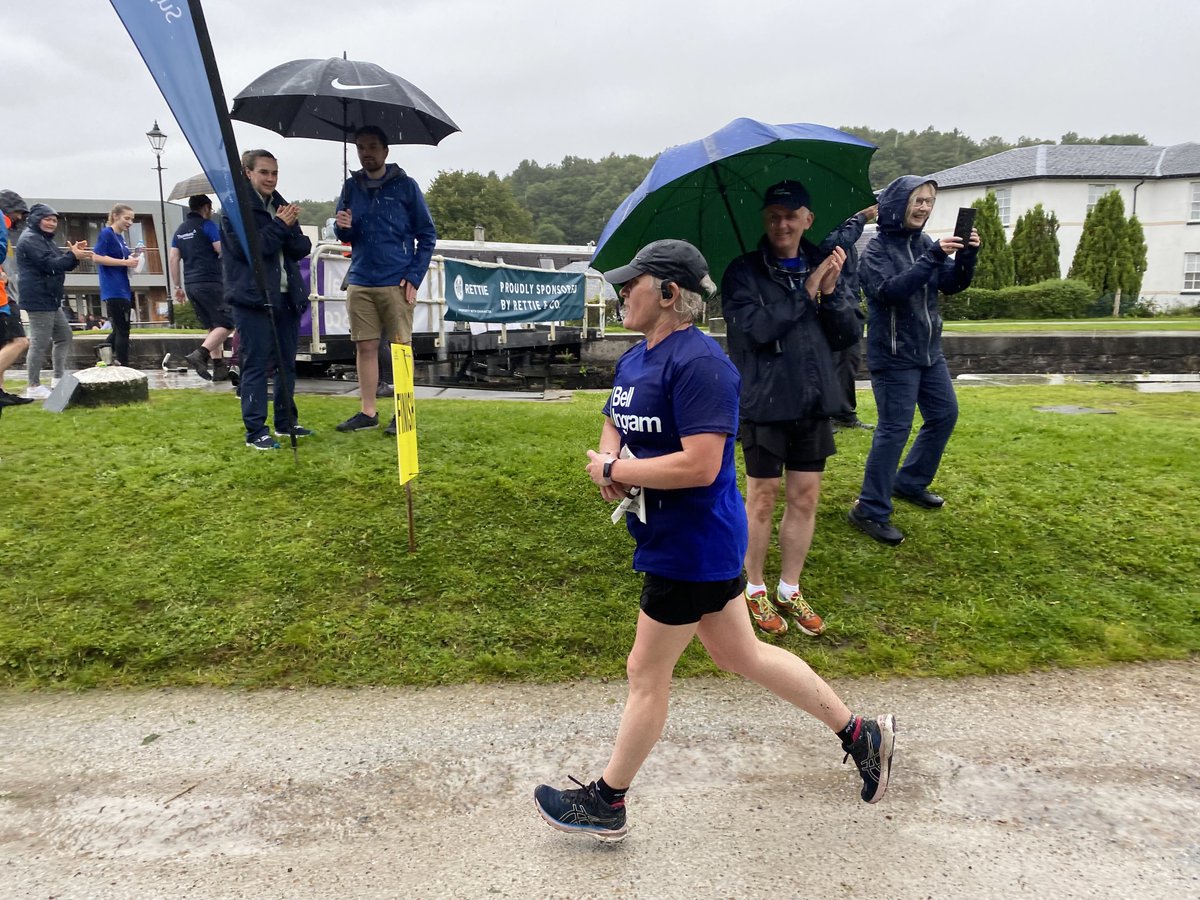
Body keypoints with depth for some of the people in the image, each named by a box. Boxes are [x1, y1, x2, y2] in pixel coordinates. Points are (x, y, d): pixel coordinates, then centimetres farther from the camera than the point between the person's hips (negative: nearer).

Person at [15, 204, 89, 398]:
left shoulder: (45, 239, 22)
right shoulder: (30, 239, -10)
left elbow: (61, 263, 17)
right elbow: (49, 264, -21)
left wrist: (73, 253, 0)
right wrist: (73, 255, -19)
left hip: (51, 300, 11)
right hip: (38, 300, -11)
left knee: (64, 336, 15)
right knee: (40, 343, -8)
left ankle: (59, 378, 21)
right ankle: (34, 387, -2)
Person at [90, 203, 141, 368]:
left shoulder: (120, 237, 16)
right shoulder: (106, 233, -8)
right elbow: (97, 257, -16)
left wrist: (132, 257, 5)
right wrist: (125, 262, -19)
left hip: (123, 289, 9)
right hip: (113, 290, -9)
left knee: (119, 330, 14)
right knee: (123, 330, -7)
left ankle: (103, 362, 21)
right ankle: (123, 367, -3)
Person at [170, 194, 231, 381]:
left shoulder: (180, 230, 18)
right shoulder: (208, 225, -3)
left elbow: (174, 259, 15)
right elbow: (223, 250, -11)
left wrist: (178, 286, 18)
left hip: (191, 284, 8)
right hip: (210, 282, -8)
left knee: (213, 326, 13)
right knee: (227, 323, -9)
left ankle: (219, 368, 8)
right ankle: (200, 354, -26)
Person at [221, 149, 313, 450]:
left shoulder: (280, 206, 16)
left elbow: (303, 248, 7)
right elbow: (248, 248, -16)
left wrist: (289, 228, -12)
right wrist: (280, 225, -11)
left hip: (286, 296, 7)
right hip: (253, 298, -7)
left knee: (286, 363, 12)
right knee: (256, 365, -5)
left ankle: (286, 421, 24)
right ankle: (256, 431, -1)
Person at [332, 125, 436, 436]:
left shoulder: (404, 185, 0)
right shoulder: (351, 186, 11)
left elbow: (427, 235, 0)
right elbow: (345, 236, 15)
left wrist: (414, 276, -9)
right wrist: (342, 227, -10)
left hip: (396, 282, -4)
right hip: (360, 282, 4)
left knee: (401, 347, 0)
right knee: (365, 347, 6)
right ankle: (367, 412, 15)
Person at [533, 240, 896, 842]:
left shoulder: (697, 362, -22)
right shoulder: (635, 358, 9)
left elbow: (700, 465, -29)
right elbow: (613, 429, 16)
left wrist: (614, 470, -19)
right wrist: (609, 462, -7)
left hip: (692, 545, -10)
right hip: (691, 542, 10)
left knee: (647, 674, 6)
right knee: (740, 655, 20)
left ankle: (605, 804, 28)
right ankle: (860, 733, 37)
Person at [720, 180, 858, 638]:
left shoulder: (822, 265, 8)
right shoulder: (744, 271, -5)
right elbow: (758, 326, -20)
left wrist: (832, 291, -11)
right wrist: (807, 293, -15)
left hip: (814, 401, 4)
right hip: (765, 402, -4)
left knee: (805, 498, 9)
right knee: (763, 498, 6)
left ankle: (790, 590, 25)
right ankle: (755, 590, 23)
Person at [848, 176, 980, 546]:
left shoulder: (924, 242, 8)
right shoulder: (878, 248, -11)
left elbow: (954, 285, 3)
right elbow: (889, 290, -27)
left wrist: (966, 256, -15)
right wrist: (931, 259, -30)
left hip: (929, 350, 8)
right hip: (894, 355, -8)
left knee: (944, 414, 16)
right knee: (894, 429, -8)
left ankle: (910, 483, 32)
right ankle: (870, 511, 0)